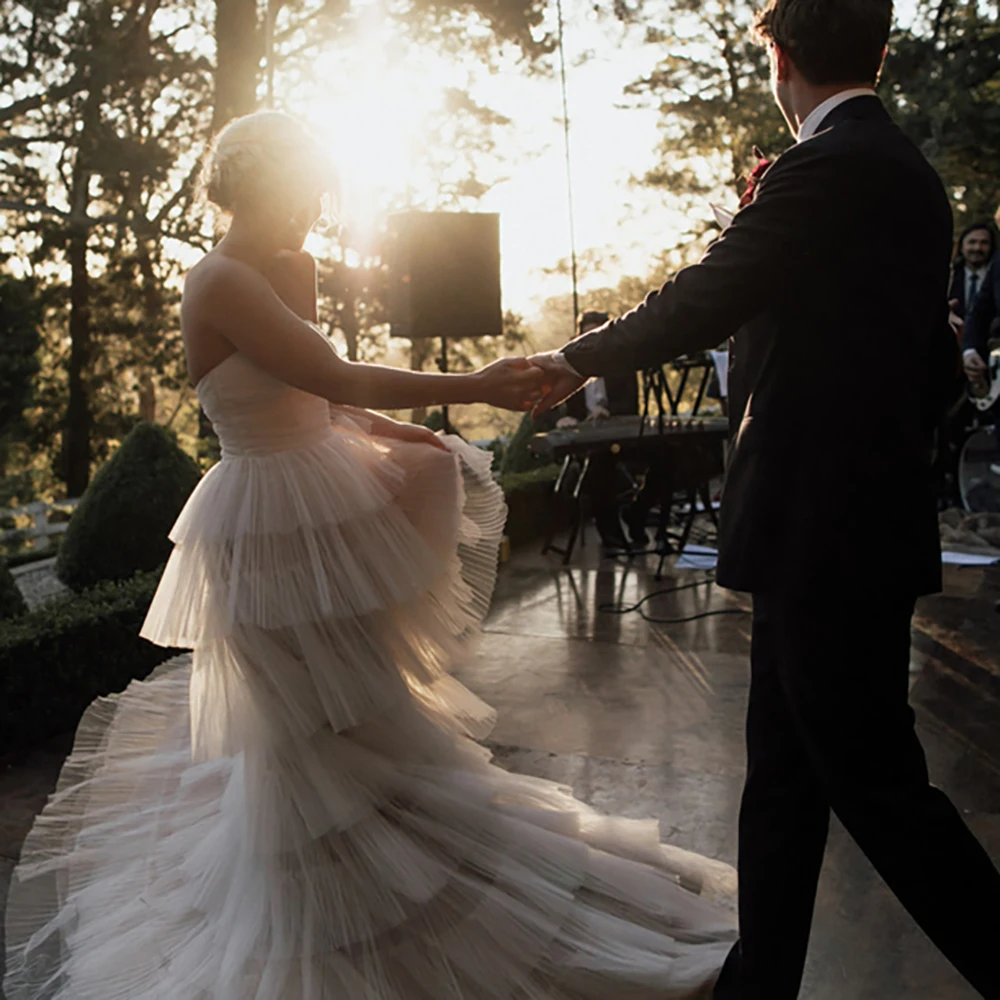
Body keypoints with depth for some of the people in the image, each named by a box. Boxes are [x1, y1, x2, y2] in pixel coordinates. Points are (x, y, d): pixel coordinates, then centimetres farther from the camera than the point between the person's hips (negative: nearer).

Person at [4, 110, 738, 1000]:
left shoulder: (295, 268, 6)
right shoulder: (221, 284, -21)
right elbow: (339, 380, -28)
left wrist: (404, 438, -1)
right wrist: (475, 387, -29)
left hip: (331, 489, 9)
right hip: (280, 523, -9)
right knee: (325, 727, 3)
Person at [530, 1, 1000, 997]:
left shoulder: (824, 170, -15)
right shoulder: (910, 175, 15)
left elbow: (699, 303, -14)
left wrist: (576, 358, 1)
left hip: (819, 532, -10)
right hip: (868, 515, 10)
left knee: (876, 782, 2)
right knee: (783, 772, 16)